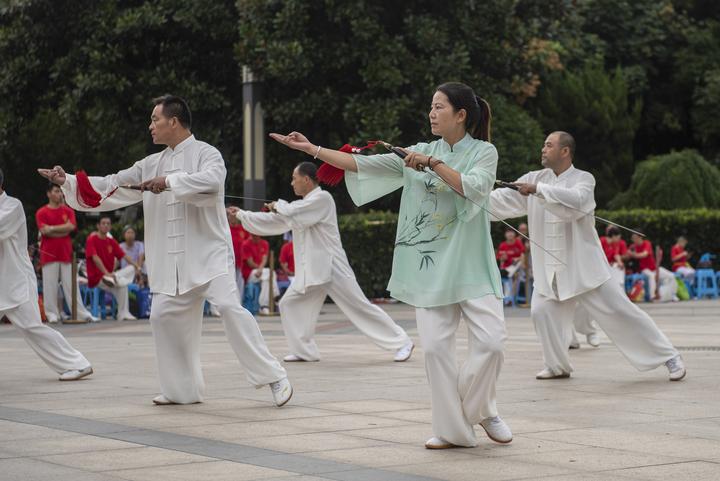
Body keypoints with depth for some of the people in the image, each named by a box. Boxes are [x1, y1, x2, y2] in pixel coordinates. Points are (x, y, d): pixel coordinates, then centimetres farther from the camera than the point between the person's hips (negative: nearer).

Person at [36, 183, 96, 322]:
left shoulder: (68, 211, 12)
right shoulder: (41, 212, 2)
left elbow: (71, 226, -4)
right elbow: (44, 230, -11)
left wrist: (52, 228, -7)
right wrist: (63, 231, -6)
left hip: (66, 253, 3)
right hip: (49, 253, -3)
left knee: (72, 284, 3)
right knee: (50, 285, -3)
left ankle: (82, 313, 3)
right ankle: (52, 314, 2)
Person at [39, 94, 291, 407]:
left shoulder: (205, 153, -6)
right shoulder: (153, 164, 14)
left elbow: (212, 180, -28)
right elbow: (113, 185, 14)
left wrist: (170, 181, -28)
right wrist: (67, 181, 6)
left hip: (209, 251, -7)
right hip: (172, 260, 7)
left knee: (229, 306, -21)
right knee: (164, 314, 5)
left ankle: (273, 377, -14)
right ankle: (183, 388, 18)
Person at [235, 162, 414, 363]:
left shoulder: (322, 198, -11)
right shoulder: (302, 205, 16)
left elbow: (294, 218, -19)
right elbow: (273, 222, 19)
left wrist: (279, 206, -1)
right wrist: (241, 215, 17)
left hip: (331, 267, -9)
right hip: (310, 269, 9)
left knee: (360, 306, -8)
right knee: (289, 304, 4)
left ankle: (402, 342, -2)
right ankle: (304, 351, 14)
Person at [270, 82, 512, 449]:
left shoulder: (483, 152, 0)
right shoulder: (419, 153, 9)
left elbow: (475, 187, -19)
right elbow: (363, 164, 5)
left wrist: (433, 163, -19)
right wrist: (312, 149, 0)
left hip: (471, 264, -3)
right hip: (432, 266, 3)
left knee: (491, 340, -12)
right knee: (435, 346, -3)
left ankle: (479, 409, 13)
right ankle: (453, 428, 8)